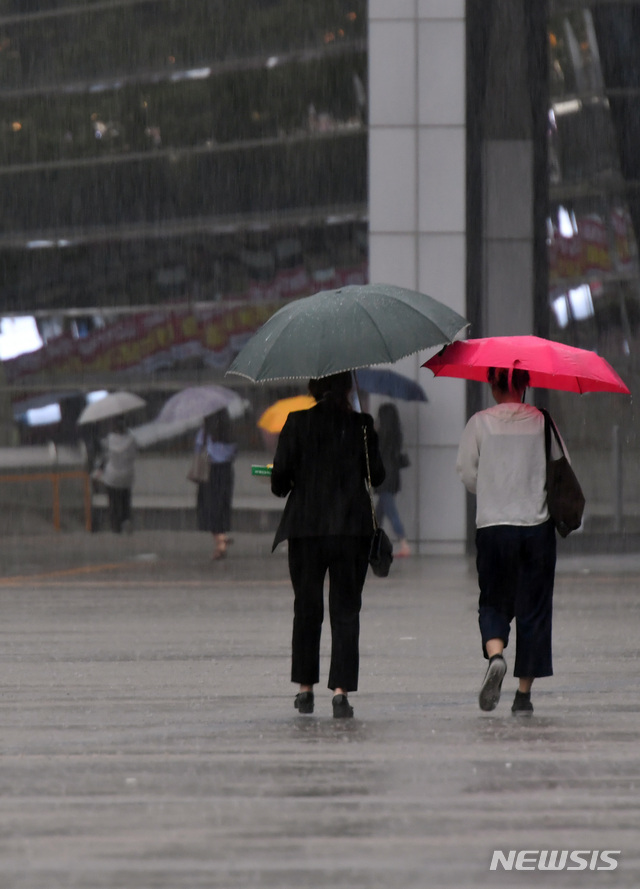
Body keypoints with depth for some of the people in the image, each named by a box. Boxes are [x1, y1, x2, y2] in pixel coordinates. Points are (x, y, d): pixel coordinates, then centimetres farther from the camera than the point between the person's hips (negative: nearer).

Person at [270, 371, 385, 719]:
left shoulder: (297, 422, -3)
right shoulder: (361, 424, -1)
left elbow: (281, 473, -7)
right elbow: (377, 475, 2)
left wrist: (282, 488, 16)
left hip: (306, 526, 0)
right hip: (351, 528, 0)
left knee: (307, 608, 13)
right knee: (346, 609, 1)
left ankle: (305, 687, 18)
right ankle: (340, 689, -9)